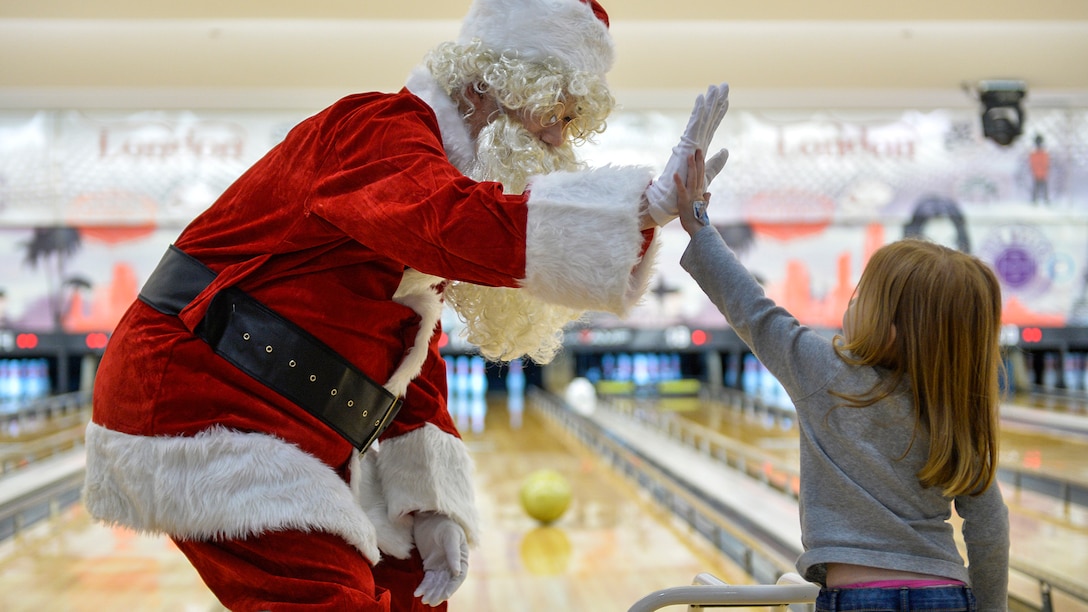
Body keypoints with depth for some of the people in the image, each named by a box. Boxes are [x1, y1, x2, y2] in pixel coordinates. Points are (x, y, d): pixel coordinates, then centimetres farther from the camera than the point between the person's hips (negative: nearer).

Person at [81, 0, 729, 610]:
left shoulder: (435, 163, 15)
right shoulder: (383, 128, -15)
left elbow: (412, 375, 14)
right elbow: (460, 226, -39)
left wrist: (432, 507, 4)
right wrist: (646, 205, -41)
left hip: (290, 441, 10)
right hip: (204, 405, -10)